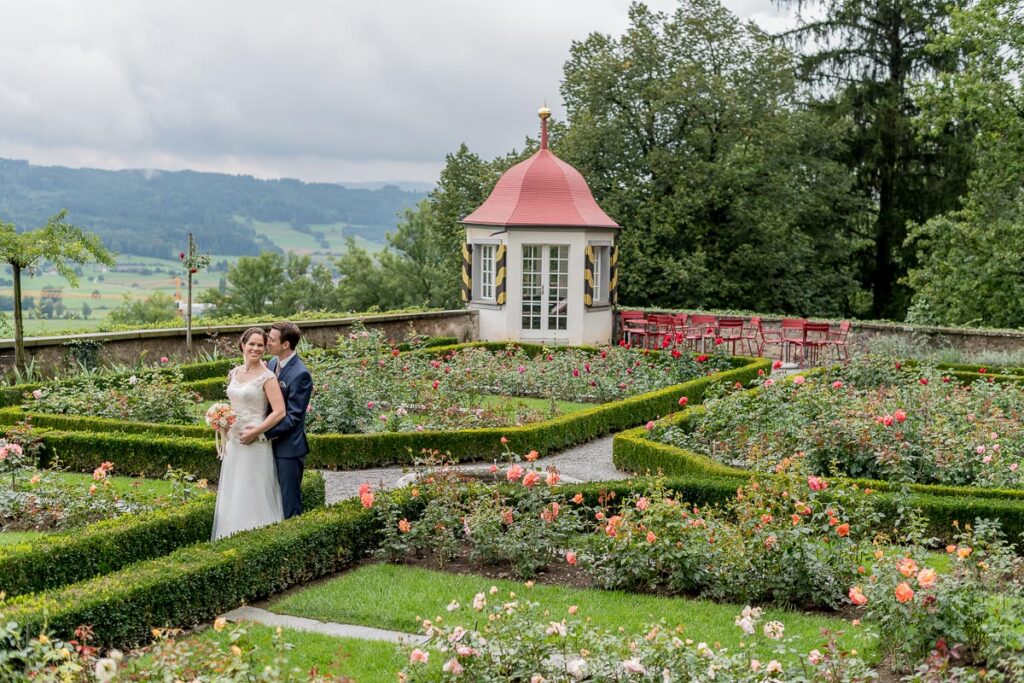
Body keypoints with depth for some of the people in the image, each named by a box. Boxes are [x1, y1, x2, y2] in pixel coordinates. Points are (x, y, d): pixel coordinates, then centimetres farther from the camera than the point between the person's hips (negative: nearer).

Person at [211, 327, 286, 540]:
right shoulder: (234, 373, 9)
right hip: (233, 442, 7)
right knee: (232, 495, 12)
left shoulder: (267, 377, -11)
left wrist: (255, 432, -17)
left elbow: (279, 412, -16)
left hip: (255, 443, -7)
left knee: (254, 495, -2)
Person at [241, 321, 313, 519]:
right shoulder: (272, 364, 7)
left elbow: (292, 416, -20)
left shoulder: (300, 374, -18)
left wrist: (260, 433, -20)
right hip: (271, 443, 8)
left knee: (289, 503, 3)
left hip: (288, 447, -7)